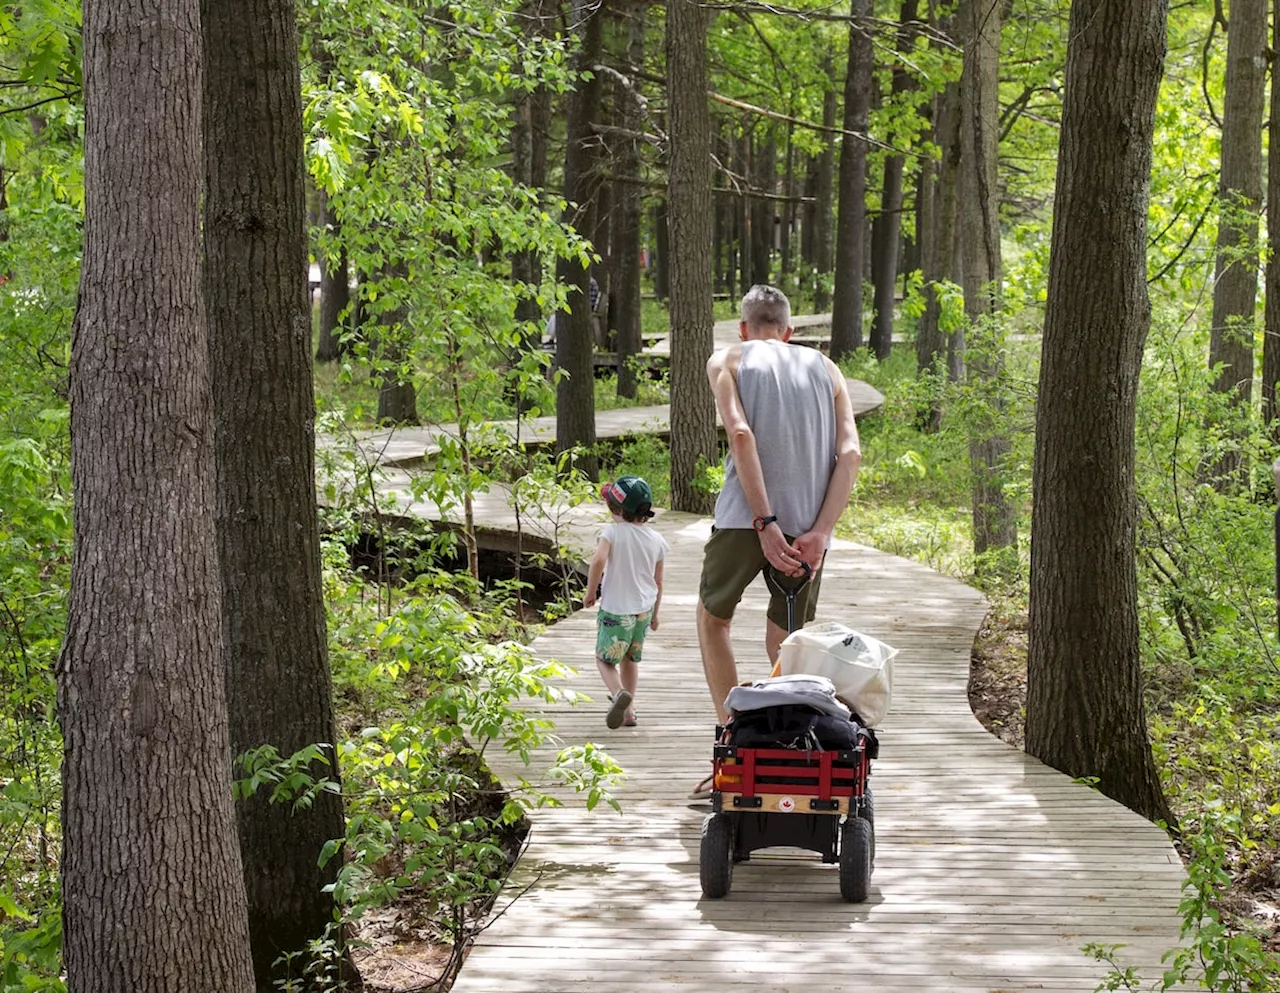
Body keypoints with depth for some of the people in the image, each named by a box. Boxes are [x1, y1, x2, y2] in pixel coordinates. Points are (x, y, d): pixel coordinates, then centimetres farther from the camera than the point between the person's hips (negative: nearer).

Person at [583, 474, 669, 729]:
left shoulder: (613, 531, -13)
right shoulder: (656, 540, 2)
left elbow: (598, 560, -28)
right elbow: (658, 582, 9)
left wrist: (590, 592, -14)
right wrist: (654, 614, 21)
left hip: (615, 610, -5)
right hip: (644, 608, 5)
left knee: (605, 659, 6)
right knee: (630, 658, 22)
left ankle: (619, 692, -22)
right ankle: (628, 710, 27)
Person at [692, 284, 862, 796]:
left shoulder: (728, 360, 9)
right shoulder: (825, 368, 18)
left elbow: (741, 434, -10)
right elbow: (850, 453, 3)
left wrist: (764, 523, -14)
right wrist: (819, 532, -6)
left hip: (745, 518, -3)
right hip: (809, 525, 3)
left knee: (712, 616, 19)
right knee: (784, 644, 14)